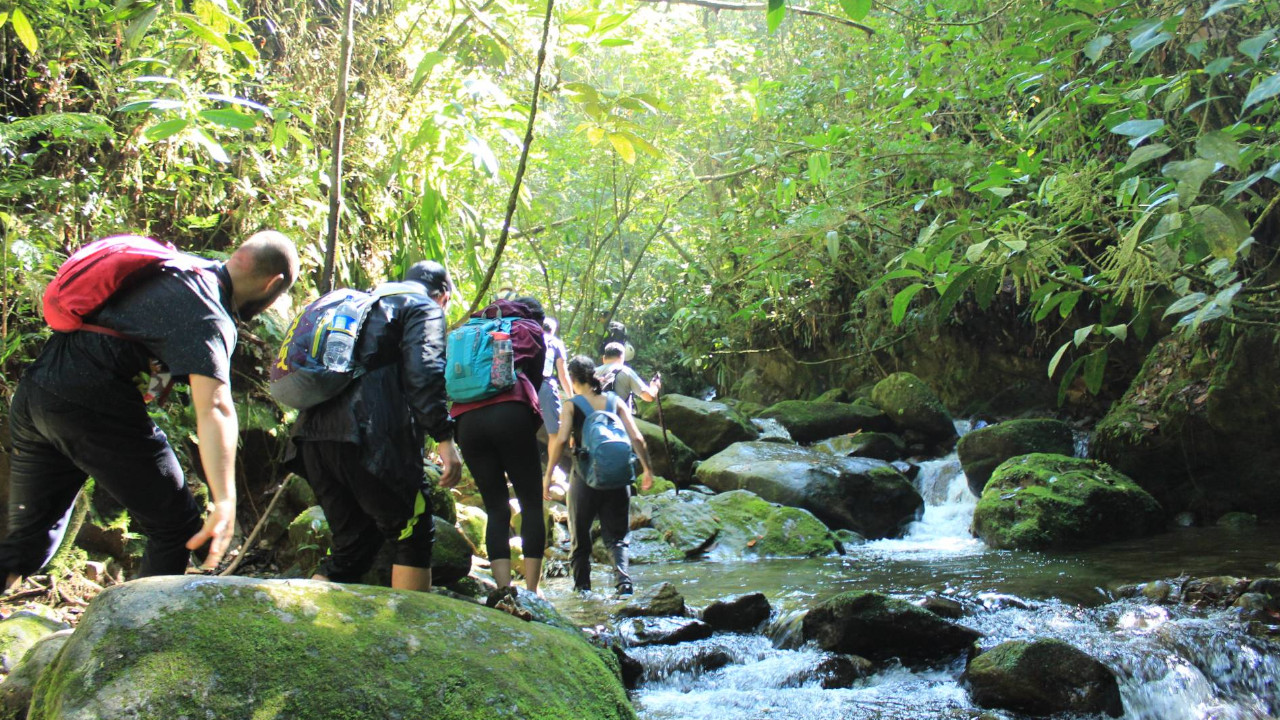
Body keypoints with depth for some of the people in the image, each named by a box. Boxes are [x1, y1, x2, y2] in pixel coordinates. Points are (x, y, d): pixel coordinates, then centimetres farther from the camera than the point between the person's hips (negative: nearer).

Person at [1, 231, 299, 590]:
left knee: (31, 536, 20)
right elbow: (215, 408, -29)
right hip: (88, 405, -9)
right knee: (176, 528, 6)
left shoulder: (179, 264, 12)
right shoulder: (209, 319, -15)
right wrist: (225, 500, -37)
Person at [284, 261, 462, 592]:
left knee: (353, 543, 15)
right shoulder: (425, 309, 7)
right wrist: (444, 439, -16)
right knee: (414, 535, 3)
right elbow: (423, 373, -11)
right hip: (368, 439, -8)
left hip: (313, 438, 8)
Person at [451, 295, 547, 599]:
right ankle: (531, 590, -10)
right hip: (509, 413, -4)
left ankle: (503, 586, -10)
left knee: (496, 508, 6)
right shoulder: (529, 330, 21)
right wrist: (532, 427, 23)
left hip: (467, 420, 4)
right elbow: (534, 380, 17)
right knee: (531, 503, 0)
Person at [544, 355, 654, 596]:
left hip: (585, 476, -2)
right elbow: (636, 437, 0)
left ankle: (582, 588, 11)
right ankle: (623, 579, -14)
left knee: (579, 538, 14)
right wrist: (648, 469, 9)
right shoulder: (615, 401, 6)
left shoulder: (571, 405, -1)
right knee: (616, 536, 9)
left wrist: (548, 474, -8)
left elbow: (561, 439, -14)